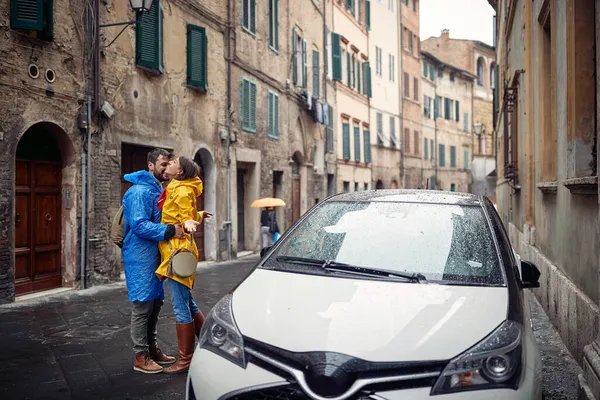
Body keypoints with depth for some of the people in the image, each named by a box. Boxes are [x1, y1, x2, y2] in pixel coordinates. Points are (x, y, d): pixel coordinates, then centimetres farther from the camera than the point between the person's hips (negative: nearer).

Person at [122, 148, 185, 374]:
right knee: (142, 306, -3)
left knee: (155, 304, 15)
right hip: (140, 257, -10)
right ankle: (140, 357, 7)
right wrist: (170, 231, -29)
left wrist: (182, 224, 8)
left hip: (154, 256, 10)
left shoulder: (159, 190, 15)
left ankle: (152, 349, 27)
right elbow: (139, 225, -24)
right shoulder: (140, 191, -15)